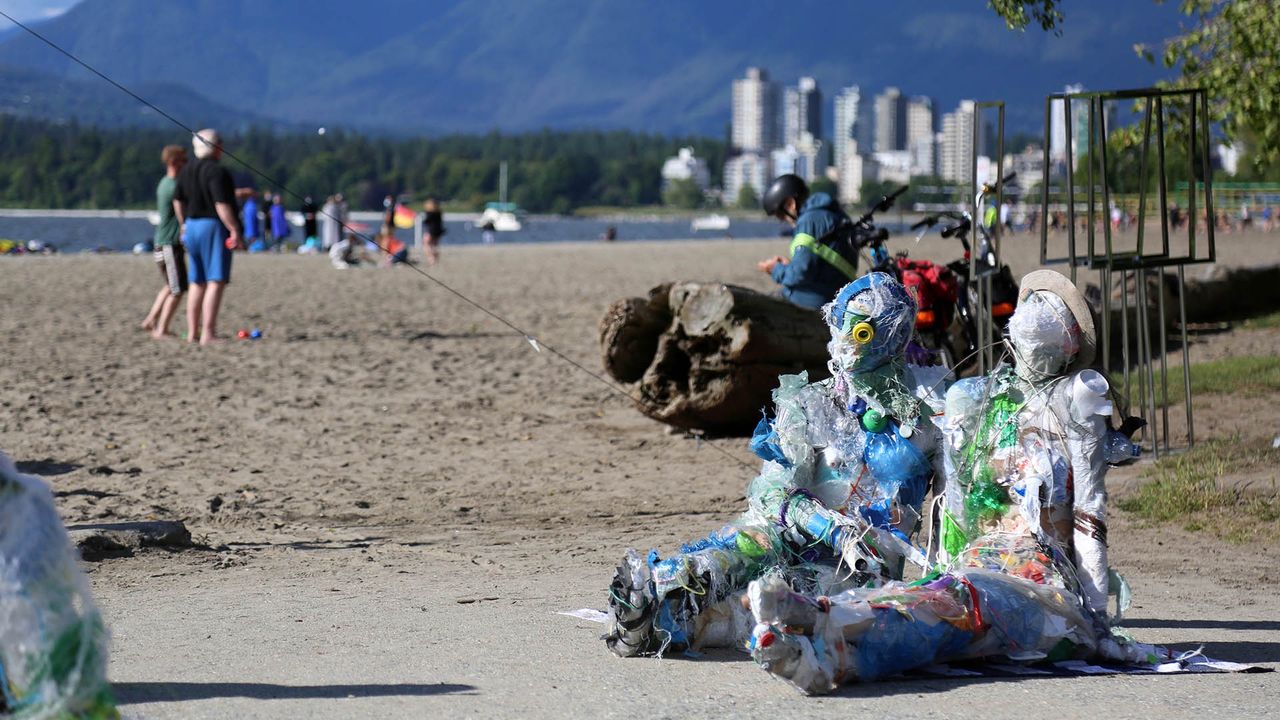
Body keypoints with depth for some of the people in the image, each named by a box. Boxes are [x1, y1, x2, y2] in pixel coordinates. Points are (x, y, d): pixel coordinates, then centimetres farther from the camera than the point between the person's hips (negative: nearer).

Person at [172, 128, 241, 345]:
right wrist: (235, 231, -19)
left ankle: (192, 333, 16)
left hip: (192, 226, 9)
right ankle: (208, 334, -17)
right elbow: (222, 204, -21)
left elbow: (178, 201, 20)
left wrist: (184, 224, 31)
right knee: (216, 281, -10)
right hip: (214, 226, -9)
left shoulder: (187, 171, 12)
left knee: (197, 283, 14)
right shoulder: (217, 171, -14)